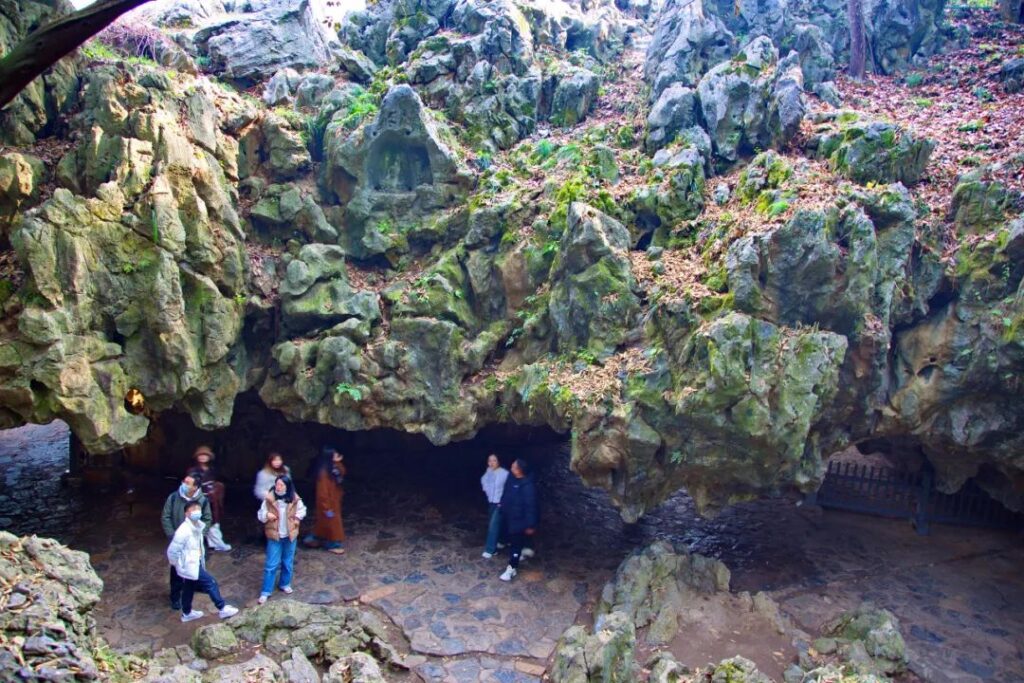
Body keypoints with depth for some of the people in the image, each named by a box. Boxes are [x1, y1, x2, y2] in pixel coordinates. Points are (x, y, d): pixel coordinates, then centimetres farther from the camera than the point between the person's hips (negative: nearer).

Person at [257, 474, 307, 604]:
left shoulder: (295, 499, -9)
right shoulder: (269, 499, -14)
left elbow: (302, 510, 9)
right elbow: (260, 514, -7)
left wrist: (297, 518, -7)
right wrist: (266, 515, -27)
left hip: (290, 535, 2)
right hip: (274, 535, -2)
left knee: (288, 562, 17)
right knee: (271, 564, -1)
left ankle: (285, 584, 36)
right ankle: (265, 591, 7)